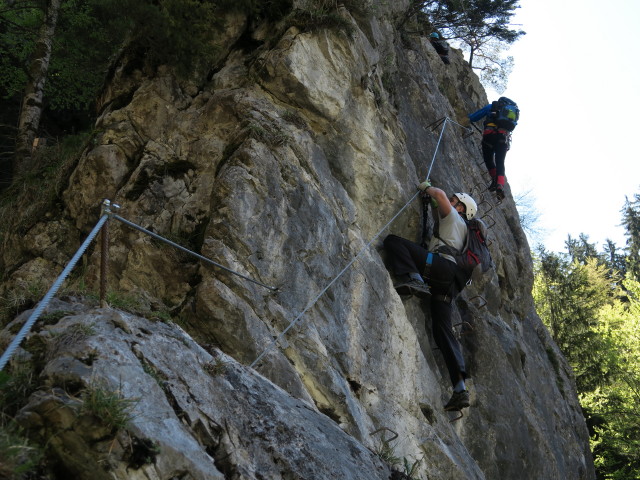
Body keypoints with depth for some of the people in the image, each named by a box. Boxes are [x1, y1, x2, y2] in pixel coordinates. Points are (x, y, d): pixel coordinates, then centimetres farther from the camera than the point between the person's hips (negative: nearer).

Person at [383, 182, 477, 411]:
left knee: (393, 241, -12)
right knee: (443, 330, 0)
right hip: (448, 282, 8)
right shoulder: (459, 231, 40)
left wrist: (426, 187, 18)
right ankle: (460, 389, -10)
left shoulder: (454, 218, 17)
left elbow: (439, 194, 0)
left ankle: (415, 279, -37)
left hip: (442, 264, -8)